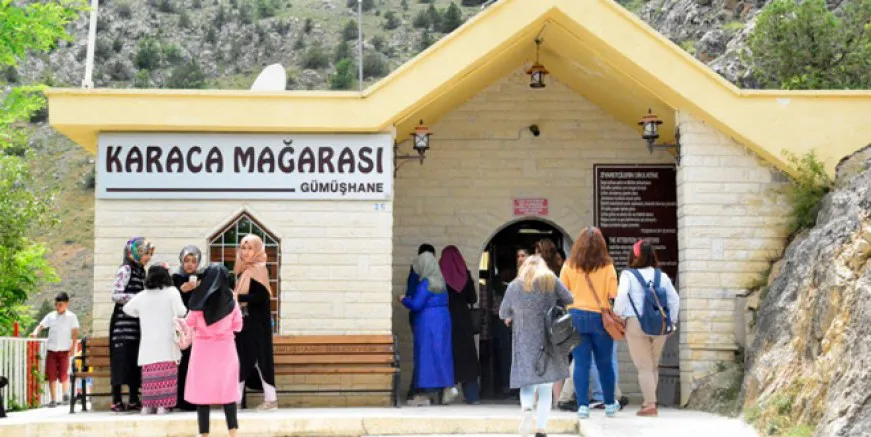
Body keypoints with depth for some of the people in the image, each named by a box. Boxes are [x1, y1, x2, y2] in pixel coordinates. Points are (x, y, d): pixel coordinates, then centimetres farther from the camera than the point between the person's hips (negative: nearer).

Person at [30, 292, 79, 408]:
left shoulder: (71, 317, -1)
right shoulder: (50, 316, 7)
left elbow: (75, 333, -2)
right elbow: (41, 325, 4)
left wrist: (73, 347, -9)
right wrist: (35, 332, -18)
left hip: (64, 350, -3)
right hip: (51, 350, 3)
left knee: (63, 374, -4)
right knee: (51, 375, 0)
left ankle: (66, 394, 23)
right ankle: (53, 400, 8)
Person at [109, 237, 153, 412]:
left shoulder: (141, 271, 17)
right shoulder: (125, 269, -6)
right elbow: (116, 295, -13)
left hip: (137, 322, 8)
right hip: (124, 321, -8)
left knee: (135, 360, 7)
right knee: (122, 360, -8)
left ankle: (134, 400, 10)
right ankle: (116, 401, -7)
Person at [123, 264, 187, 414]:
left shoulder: (142, 296, 8)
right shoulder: (172, 292, -2)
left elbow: (127, 308, 21)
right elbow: (181, 312, -1)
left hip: (148, 344, 3)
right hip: (166, 343, -3)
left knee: (150, 374, 7)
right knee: (166, 375, -3)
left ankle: (147, 405, 6)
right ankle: (163, 405, -8)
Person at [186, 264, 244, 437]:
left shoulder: (199, 299, -8)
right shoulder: (230, 300, -5)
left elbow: (189, 323, 1)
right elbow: (237, 326, 3)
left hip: (203, 348, -1)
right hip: (225, 347, 1)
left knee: (202, 390, 5)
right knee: (228, 390, 7)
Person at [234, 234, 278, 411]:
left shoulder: (258, 270, -10)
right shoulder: (241, 271, 13)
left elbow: (261, 295, -19)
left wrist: (238, 297, -19)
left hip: (257, 323, -8)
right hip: (243, 322, 8)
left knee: (260, 358, -5)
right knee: (241, 359, 8)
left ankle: (271, 399, 1)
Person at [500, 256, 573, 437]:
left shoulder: (514, 286, 4)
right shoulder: (551, 280, 1)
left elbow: (503, 313, 13)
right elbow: (569, 300, 4)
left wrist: (512, 317, 35)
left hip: (524, 342, 0)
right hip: (548, 341, 0)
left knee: (527, 382, 8)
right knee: (546, 387, 6)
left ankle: (527, 409, -23)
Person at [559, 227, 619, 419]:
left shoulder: (569, 266, 0)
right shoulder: (607, 266, -3)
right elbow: (613, 295, -5)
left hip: (576, 317, 1)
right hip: (600, 317, -1)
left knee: (581, 363, 4)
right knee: (604, 363, 12)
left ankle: (583, 405, 0)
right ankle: (610, 404, 22)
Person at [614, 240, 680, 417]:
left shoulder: (628, 275, -3)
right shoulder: (662, 276, 8)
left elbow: (621, 297, -15)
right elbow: (675, 299, 9)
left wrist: (617, 318, -6)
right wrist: (671, 321, 18)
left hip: (636, 323, -3)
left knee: (644, 367, 0)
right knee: (653, 366, 17)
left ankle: (650, 404, -7)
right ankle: (649, 400, 23)